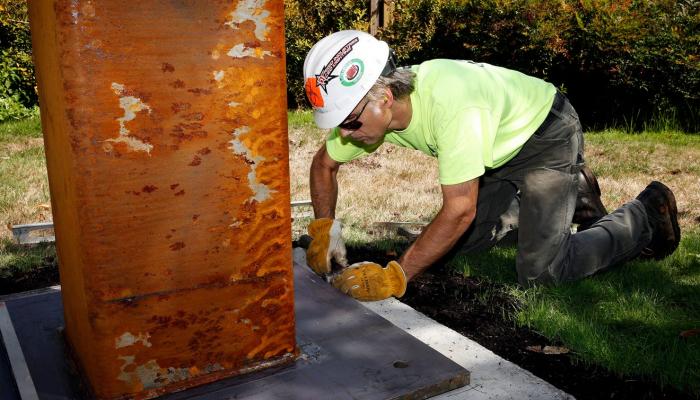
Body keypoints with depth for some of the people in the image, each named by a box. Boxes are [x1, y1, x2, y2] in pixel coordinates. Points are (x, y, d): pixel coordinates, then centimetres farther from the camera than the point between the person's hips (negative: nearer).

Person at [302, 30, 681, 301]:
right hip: (501, 151, 8)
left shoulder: (453, 106, -42)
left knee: (540, 270, -16)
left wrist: (396, 276, -39)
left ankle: (646, 215, 8)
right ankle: (572, 194, 27)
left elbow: (460, 209, -40)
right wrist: (323, 228, -18)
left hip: (546, 134, -8)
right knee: (463, 241, 11)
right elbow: (323, 164, -3)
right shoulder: (364, 106, -18)